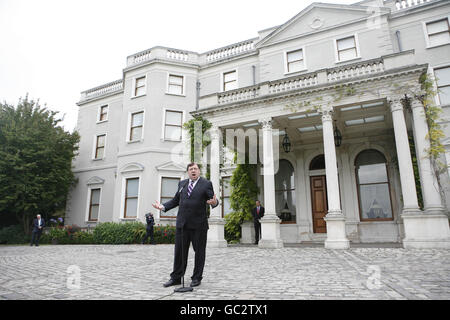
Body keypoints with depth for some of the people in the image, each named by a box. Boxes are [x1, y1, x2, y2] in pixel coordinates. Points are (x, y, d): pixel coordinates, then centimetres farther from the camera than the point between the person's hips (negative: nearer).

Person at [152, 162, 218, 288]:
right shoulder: (182, 183, 14)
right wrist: (163, 206, 8)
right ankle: (176, 278, 22)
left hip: (199, 225, -3)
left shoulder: (206, 184, 1)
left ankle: (197, 278, 20)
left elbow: (213, 200, -3)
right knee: (179, 251, 9)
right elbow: (175, 200, 19)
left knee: (199, 252, 6)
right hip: (182, 223, 4)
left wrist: (214, 202, -26)